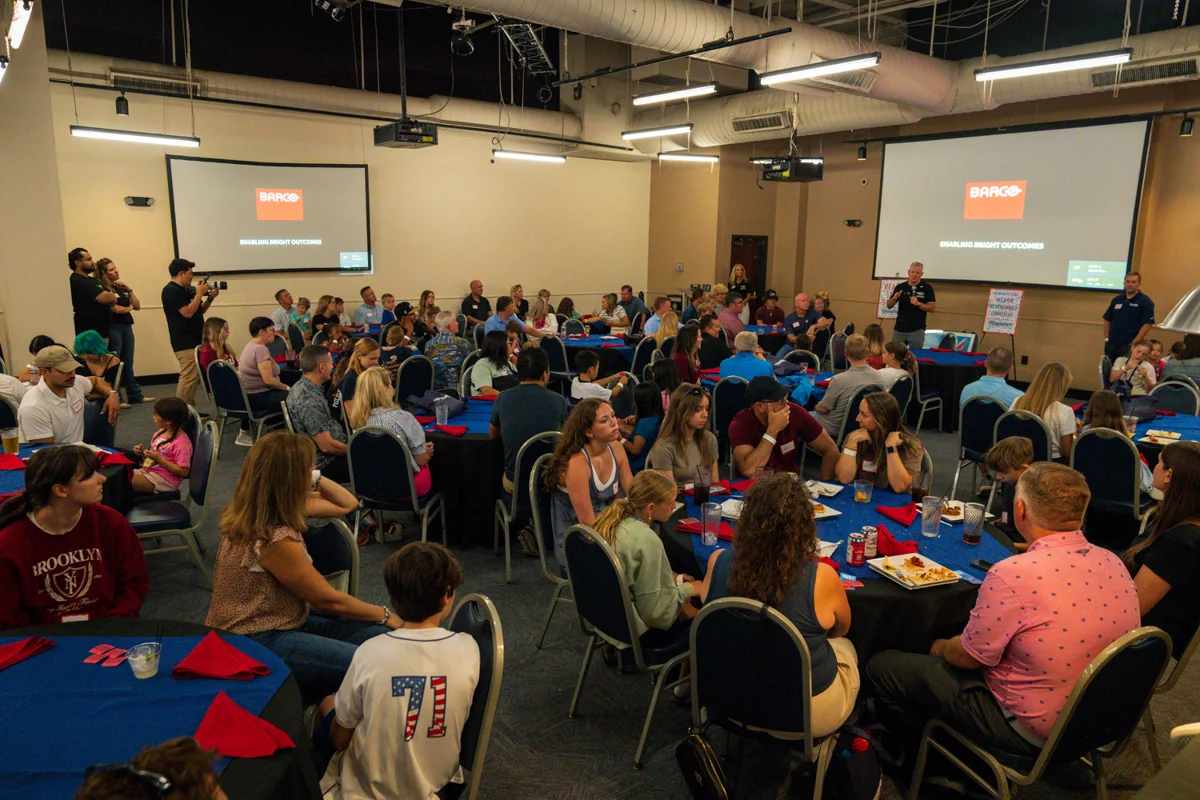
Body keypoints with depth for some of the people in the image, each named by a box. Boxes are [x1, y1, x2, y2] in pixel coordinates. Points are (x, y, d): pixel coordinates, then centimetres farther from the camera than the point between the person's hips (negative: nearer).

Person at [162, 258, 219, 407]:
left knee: (193, 378, 12)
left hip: (194, 340, 10)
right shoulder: (172, 291, -12)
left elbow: (200, 310, 23)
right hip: (185, 343, -10)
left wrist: (210, 298, 7)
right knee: (188, 378, -13)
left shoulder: (184, 290, 17)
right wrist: (199, 293, -13)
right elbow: (188, 312, -21)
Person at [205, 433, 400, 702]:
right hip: (255, 643, -10)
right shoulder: (276, 540, -27)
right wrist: (384, 615, -3)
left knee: (381, 637, -5)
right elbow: (329, 600, -15)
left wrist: (314, 478, -5)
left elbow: (347, 504, 11)